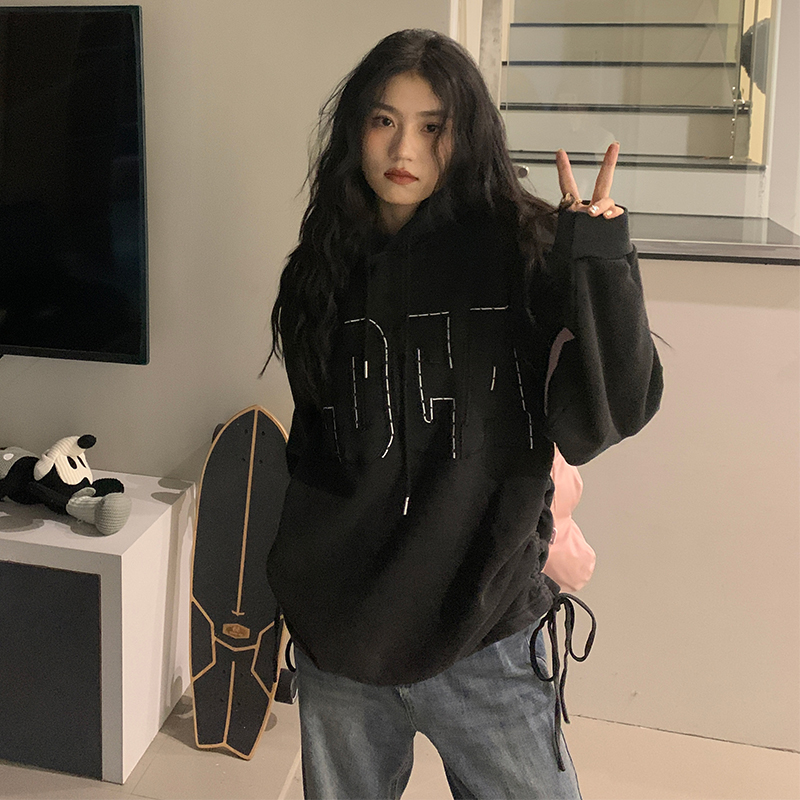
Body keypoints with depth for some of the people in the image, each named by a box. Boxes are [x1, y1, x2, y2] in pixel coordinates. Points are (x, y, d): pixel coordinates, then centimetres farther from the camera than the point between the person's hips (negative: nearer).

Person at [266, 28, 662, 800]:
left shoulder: (520, 253, -8)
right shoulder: (324, 269, 4)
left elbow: (603, 418, -16)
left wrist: (600, 263, -25)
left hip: (480, 628, -3)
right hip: (338, 627, 4)